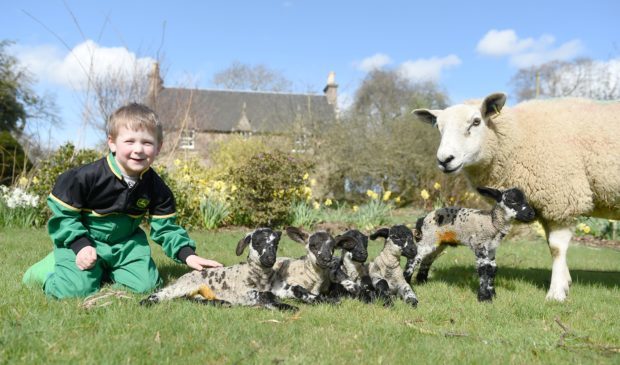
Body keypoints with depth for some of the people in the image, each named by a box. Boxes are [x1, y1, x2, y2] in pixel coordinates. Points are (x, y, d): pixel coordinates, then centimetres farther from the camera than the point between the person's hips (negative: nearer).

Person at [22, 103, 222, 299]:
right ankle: (49, 268, 12)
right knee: (77, 289, -22)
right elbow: (62, 213, -12)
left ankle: (102, 268, 16)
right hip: (81, 239, -4)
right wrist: (80, 245, -23)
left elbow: (165, 227, -5)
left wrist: (188, 254, -19)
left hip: (125, 243, 4)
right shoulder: (87, 177, -22)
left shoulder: (156, 187, -10)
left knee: (145, 284, -10)